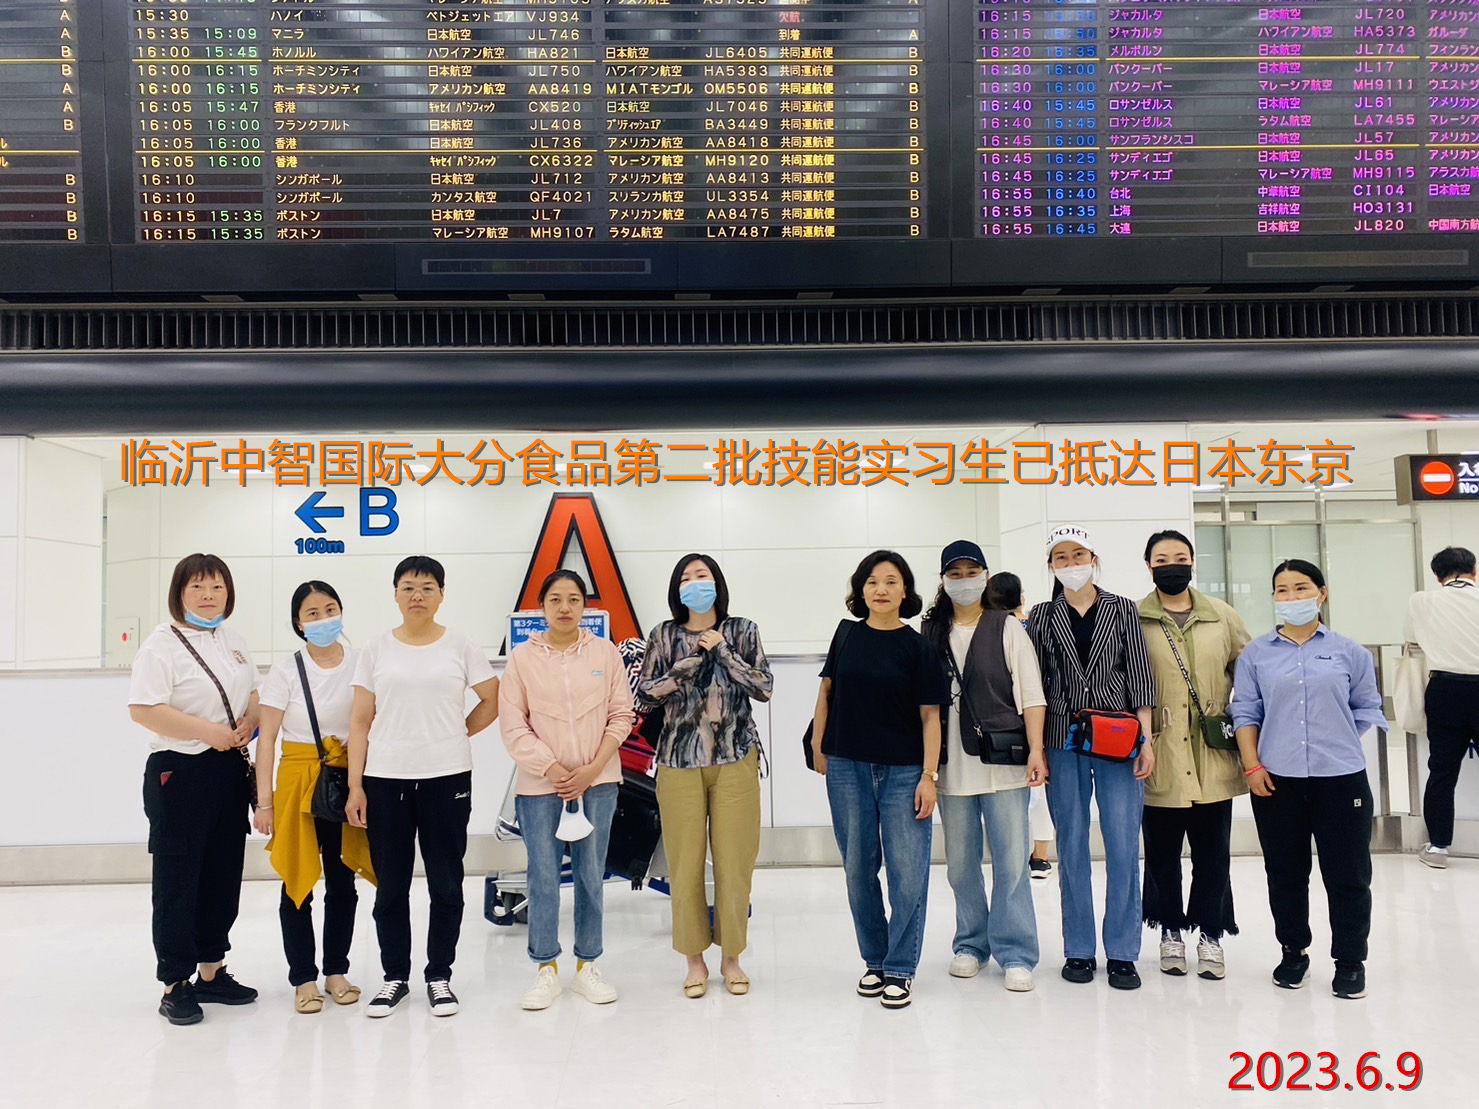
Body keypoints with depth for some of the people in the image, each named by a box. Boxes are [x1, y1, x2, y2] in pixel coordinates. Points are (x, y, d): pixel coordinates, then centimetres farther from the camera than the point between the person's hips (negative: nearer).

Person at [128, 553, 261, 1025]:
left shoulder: (233, 641, 12)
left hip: (231, 770, 7)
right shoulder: (162, 644, -10)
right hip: (179, 773, -7)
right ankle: (175, 984, 12)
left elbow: (254, 693, 20)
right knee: (178, 880, 1)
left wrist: (249, 723, -1)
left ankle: (211, 971, 26)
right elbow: (143, 710, -18)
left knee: (223, 875, 13)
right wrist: (210, 732, -20)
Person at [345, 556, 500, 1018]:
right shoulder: (376, 649, 5)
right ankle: (395, 977, 23)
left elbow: (494, 700, 9)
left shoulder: (460, 646, 2)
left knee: (445, 884, 5)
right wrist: (355, 786, -1)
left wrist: (460, 734, 1)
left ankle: (439, 976, 20)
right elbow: (360, 722, 3)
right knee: (390, 886, 8)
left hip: (447, 779, -1)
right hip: (385, 780, 1)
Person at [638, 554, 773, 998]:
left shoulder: (743, 631, 4)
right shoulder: (664, 636, 5)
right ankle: (695, 959, 18)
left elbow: (764, 687, -1)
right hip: (679, 758, 0)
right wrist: (682, 671, -13)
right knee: (685, 860, 3)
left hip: (736, 757, 0)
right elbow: (644, 691, 5)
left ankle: (732, 957, 19)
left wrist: (723, 651, -10)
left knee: (735, 858, 3)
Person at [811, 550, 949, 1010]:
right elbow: (827, 689, 14)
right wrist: (817, 745, 10)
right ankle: (874, 961, 26)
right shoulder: (847, 634, 4)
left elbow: (930, 715, -5)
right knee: (858, 869, 10)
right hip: (847, 768, 3)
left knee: (908, 872, -1)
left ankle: (899, 969, 12)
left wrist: (929, 776, -11)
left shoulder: (917, 647, -4)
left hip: (903, 771, -2)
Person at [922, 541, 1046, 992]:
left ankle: (1015, 954, 10)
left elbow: (1031, 692, -1)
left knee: (1011, 861, -1)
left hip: (1003, 763, -2)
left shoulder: (1007, 628, 3)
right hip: (952, 766, 2)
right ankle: (971, 944, 25)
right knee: (961, 863, 9)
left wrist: (1036, 750, -10)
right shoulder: (932, 633, 8)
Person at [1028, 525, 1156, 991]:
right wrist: (1035, 749, 1)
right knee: (1072, 848, 7)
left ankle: (1121, 953, 11)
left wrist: (1146, 739, -4)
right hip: (1063, 744, 1)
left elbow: (1139, 676, 2)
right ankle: (1079, 950, 18)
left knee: (1123, 847, -1)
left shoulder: (1123, 610, 5)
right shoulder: (1042, 617, 6)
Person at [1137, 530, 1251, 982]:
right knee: (1161, 852, 9)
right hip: (1159, 761, -2)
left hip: (1213, 758, 2)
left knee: (1213, 851, 8)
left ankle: (1210, 933, 22)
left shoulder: (1222, 616, 7)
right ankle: (1170, 931, 25)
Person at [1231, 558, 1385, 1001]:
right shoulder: (1256, 654, 4)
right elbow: (1245, 713, 4)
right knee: (1285, 873, 11)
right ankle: (1293, 952, 26)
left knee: (1348, 873, 5)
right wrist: (1252, 765, -3)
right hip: (1277, 781, 1)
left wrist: (1339, 743, 4)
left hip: (1341, 779, -1)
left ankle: (1350, 960, 20)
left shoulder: (1350, 652, 2)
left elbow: (1367, 709, 10)